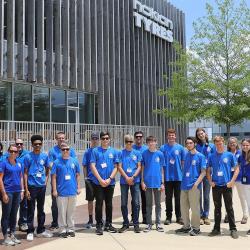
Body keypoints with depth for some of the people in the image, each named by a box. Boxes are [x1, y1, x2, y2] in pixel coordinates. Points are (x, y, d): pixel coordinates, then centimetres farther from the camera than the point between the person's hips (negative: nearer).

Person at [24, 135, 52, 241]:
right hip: (32, 186, -4)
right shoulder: (28, 157, -6)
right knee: (31, 210, 2)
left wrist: (46, 180, 3)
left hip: (42, 186, 4)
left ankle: (41, 230, 26)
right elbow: (25, 173, -6)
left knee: (41, 209, 14)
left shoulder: (45, 156, 4)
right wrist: (26, 189, -10)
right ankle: (30, 232, 11)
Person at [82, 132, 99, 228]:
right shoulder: (87, 152, 3)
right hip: (90, 179, 0)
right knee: (90, 200, 7)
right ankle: (90, 220, 17)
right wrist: (85, 177, -4)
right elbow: (84, 166, 5)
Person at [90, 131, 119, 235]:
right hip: (98, 183, -2)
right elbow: (92, 166, -5)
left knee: (109, 204, 10)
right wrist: (100, 180, -11)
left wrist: (109, 179, -9)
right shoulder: (95, 151, 0)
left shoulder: (114, 151, 6)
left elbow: (115, 167, 4)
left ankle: (108, 224, 23)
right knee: (99, 203, 1)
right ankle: (99, 225, 10)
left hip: (110, 183, 2)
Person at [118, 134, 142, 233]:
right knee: (123, 203, 4)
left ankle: (136, 224, 10)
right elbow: (119, 167, 0)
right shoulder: (121, 153, 4)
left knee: (136, 203, -1)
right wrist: (126, 178, -10)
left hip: (135, 181, 0)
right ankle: (125, 224, 16)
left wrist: (133, 177, -10)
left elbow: (139, 167, 3)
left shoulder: (137, 153, 6)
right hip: (124, 181, 0)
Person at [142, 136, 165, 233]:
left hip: (157, 182, 1)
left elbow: (162, 169, 5)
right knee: (148, 204, 8)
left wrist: (162, 183, 1)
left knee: (158, 204, 8)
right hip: (147, 182, 0)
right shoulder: (144, 154, 1)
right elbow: (142, 168, 3)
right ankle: (149, 224, 16)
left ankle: (158, 223, 18)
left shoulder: (160, 154, 3)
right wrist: (142, 181, -4)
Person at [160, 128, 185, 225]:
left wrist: (183, 173, 0)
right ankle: (168, 217, 18)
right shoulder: (163, 148, 0)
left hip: (178, 177, 0)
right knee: (168, 198, 8)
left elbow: (183, 162, 5)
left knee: (178, 198, 8)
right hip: (167, 177, 0)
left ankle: (179, 217, 19)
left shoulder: (180, 148, 1)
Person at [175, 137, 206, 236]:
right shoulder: (186, 155, 13)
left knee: (194, 208, -1)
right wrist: (183, 181, 11)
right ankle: (186, 226, 26)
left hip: (194, 186, -6)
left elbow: (203, 172, -6)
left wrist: (196, 183, -17)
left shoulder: (200, 156, -3)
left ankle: (196, 228, 11)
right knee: (183, 207, 12)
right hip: (184, 185, 6)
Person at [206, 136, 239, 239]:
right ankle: (216, 228, 20)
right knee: (217, 207, 11)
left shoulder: (229, 155, -1)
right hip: (216, 186, 2)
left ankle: (233, 229, 11)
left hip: (227, 185, -2)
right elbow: (208, 170, 10)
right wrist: (210, 181, -3)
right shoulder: (211, 156, 4)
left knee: (229, 208, 3)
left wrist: (232, 181, -8)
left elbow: (236, 169, 1)